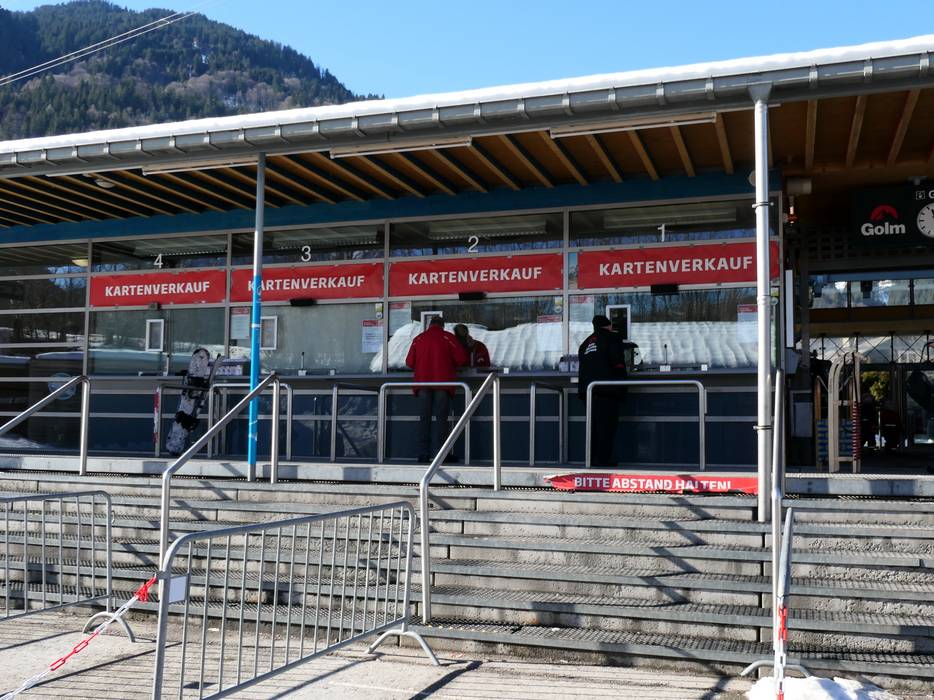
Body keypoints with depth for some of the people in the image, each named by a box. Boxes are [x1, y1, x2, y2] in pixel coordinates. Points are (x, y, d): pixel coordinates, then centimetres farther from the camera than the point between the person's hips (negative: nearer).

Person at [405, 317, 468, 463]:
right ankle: (439, 452, -5)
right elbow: (462, 358, -1)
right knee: (441, 418, 0)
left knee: (424, 418, 5)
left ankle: (423, 453, 3)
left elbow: (409, 362, 8)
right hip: (443, 381, -2)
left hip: (423, 381, 3)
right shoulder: (448, 337, 2)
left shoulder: (418, 338, 9)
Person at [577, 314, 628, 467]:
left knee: (593, 424, 11)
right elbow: (618, 363, -7)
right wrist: (622, 385, 1)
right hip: (606, 387, -7)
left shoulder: (586, 343, 23)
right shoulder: (613, 338, 3)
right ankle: (603, 459, -8)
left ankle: (592, 458, 11)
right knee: (607, 424, -5)